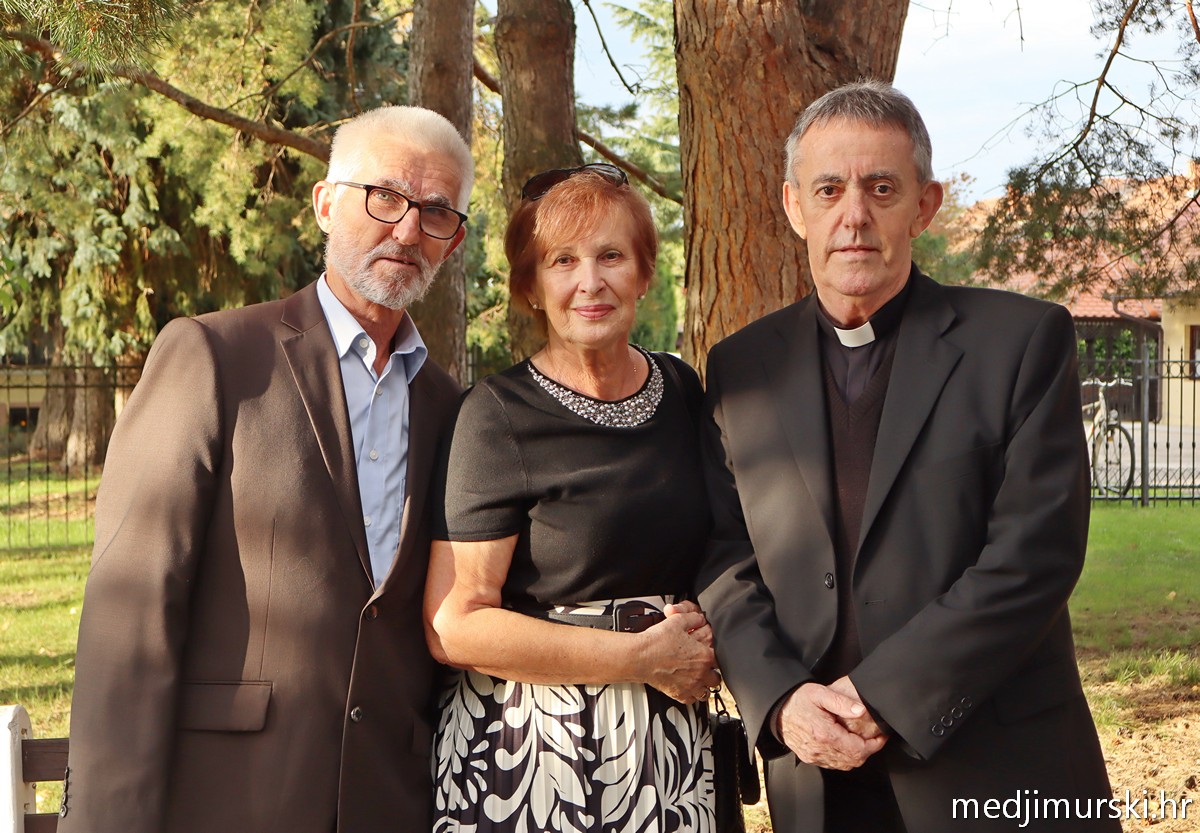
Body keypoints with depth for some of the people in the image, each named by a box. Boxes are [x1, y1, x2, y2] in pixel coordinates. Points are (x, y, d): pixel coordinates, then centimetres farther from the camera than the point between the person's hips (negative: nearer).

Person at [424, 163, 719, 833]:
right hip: (527, 753, -4)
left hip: (671, 749, 5)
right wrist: (641, 657, -13)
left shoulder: (682, 390, 6)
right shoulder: (499, 416, -10)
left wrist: (704, 629, -1)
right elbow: (453, 626, -14)